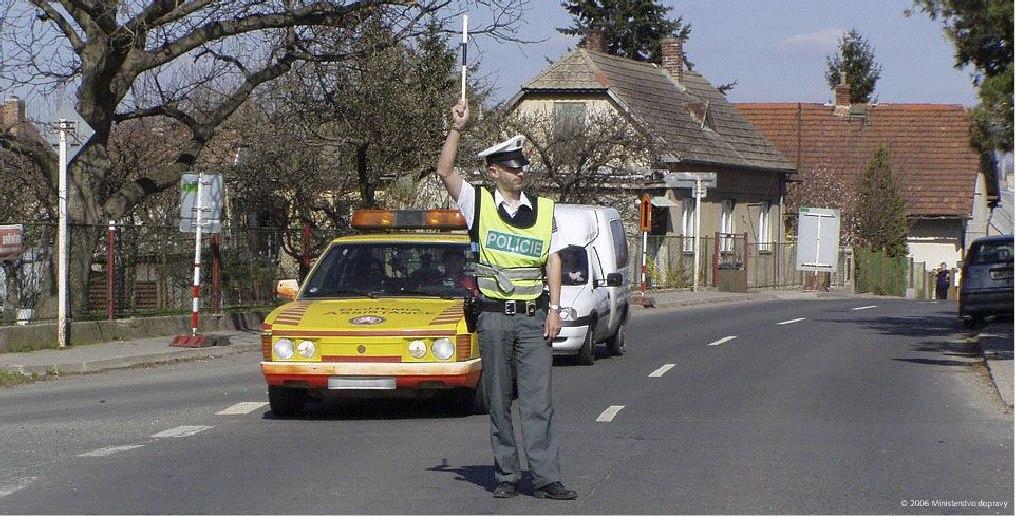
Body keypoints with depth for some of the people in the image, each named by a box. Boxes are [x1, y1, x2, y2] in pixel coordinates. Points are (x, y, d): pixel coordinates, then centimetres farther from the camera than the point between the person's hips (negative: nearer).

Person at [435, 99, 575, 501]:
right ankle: (506, 475, 11)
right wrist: (457, 128, -17)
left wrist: (554, 310, 3)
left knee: (538, 400, -4)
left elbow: (553, 261, 11)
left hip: (534, 317, 1)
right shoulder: (478, 204, 4)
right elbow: (445, 171, -9)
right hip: (494, 317, -1)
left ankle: (546, 478, -7)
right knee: (499, 401, 4)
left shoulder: (544, 210, 10)